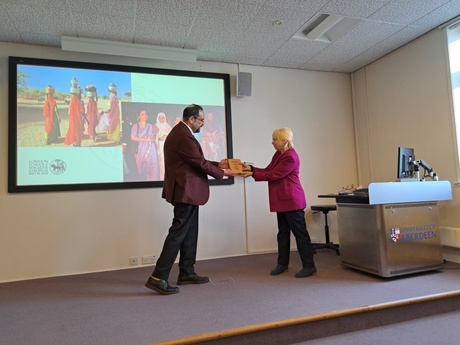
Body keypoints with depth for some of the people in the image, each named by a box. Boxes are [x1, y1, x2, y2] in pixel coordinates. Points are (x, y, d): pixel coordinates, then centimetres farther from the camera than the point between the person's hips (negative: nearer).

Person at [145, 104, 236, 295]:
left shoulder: (179, 132, 15)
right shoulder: (184, 136, -20)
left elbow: (197, 162, 17)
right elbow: (200, 164, -17)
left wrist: (218, 164, 13)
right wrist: (222, 173, -3)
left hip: (185, 190, 11)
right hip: (186, 191, -11)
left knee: (189, 232, 15)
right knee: (178, 233, -7)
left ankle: (186, 273, 25)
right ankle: (157, 278, -1)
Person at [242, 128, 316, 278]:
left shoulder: (290, 157, -19)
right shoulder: (278, 154, 13)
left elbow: (273, 175, -19)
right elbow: (267, 170, 11)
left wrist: (252, 174, -15)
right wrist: (251, 168, 1)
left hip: (292, 200, -10)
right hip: (282, 201, 10)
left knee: (300, 232, -2)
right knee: (283, 232, 15)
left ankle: (309, 266, 8)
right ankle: (282, 263, 26)